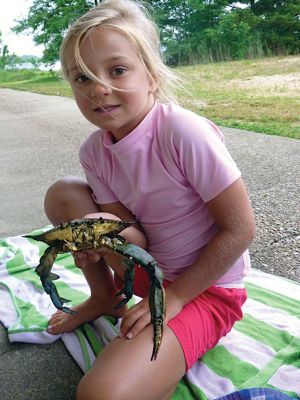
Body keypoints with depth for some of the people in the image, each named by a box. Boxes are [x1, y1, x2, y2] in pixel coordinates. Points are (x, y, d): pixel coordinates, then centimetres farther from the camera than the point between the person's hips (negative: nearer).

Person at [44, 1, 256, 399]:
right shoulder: (94, 152, -7)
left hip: (206, 287, -6)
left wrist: (174, 297, -16)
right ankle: (103, 296, 11)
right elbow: (134, 238, -6)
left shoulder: (185, 132, -26)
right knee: (63, 194, -7)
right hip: (148, 268, 7)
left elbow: (240, 230, -20)